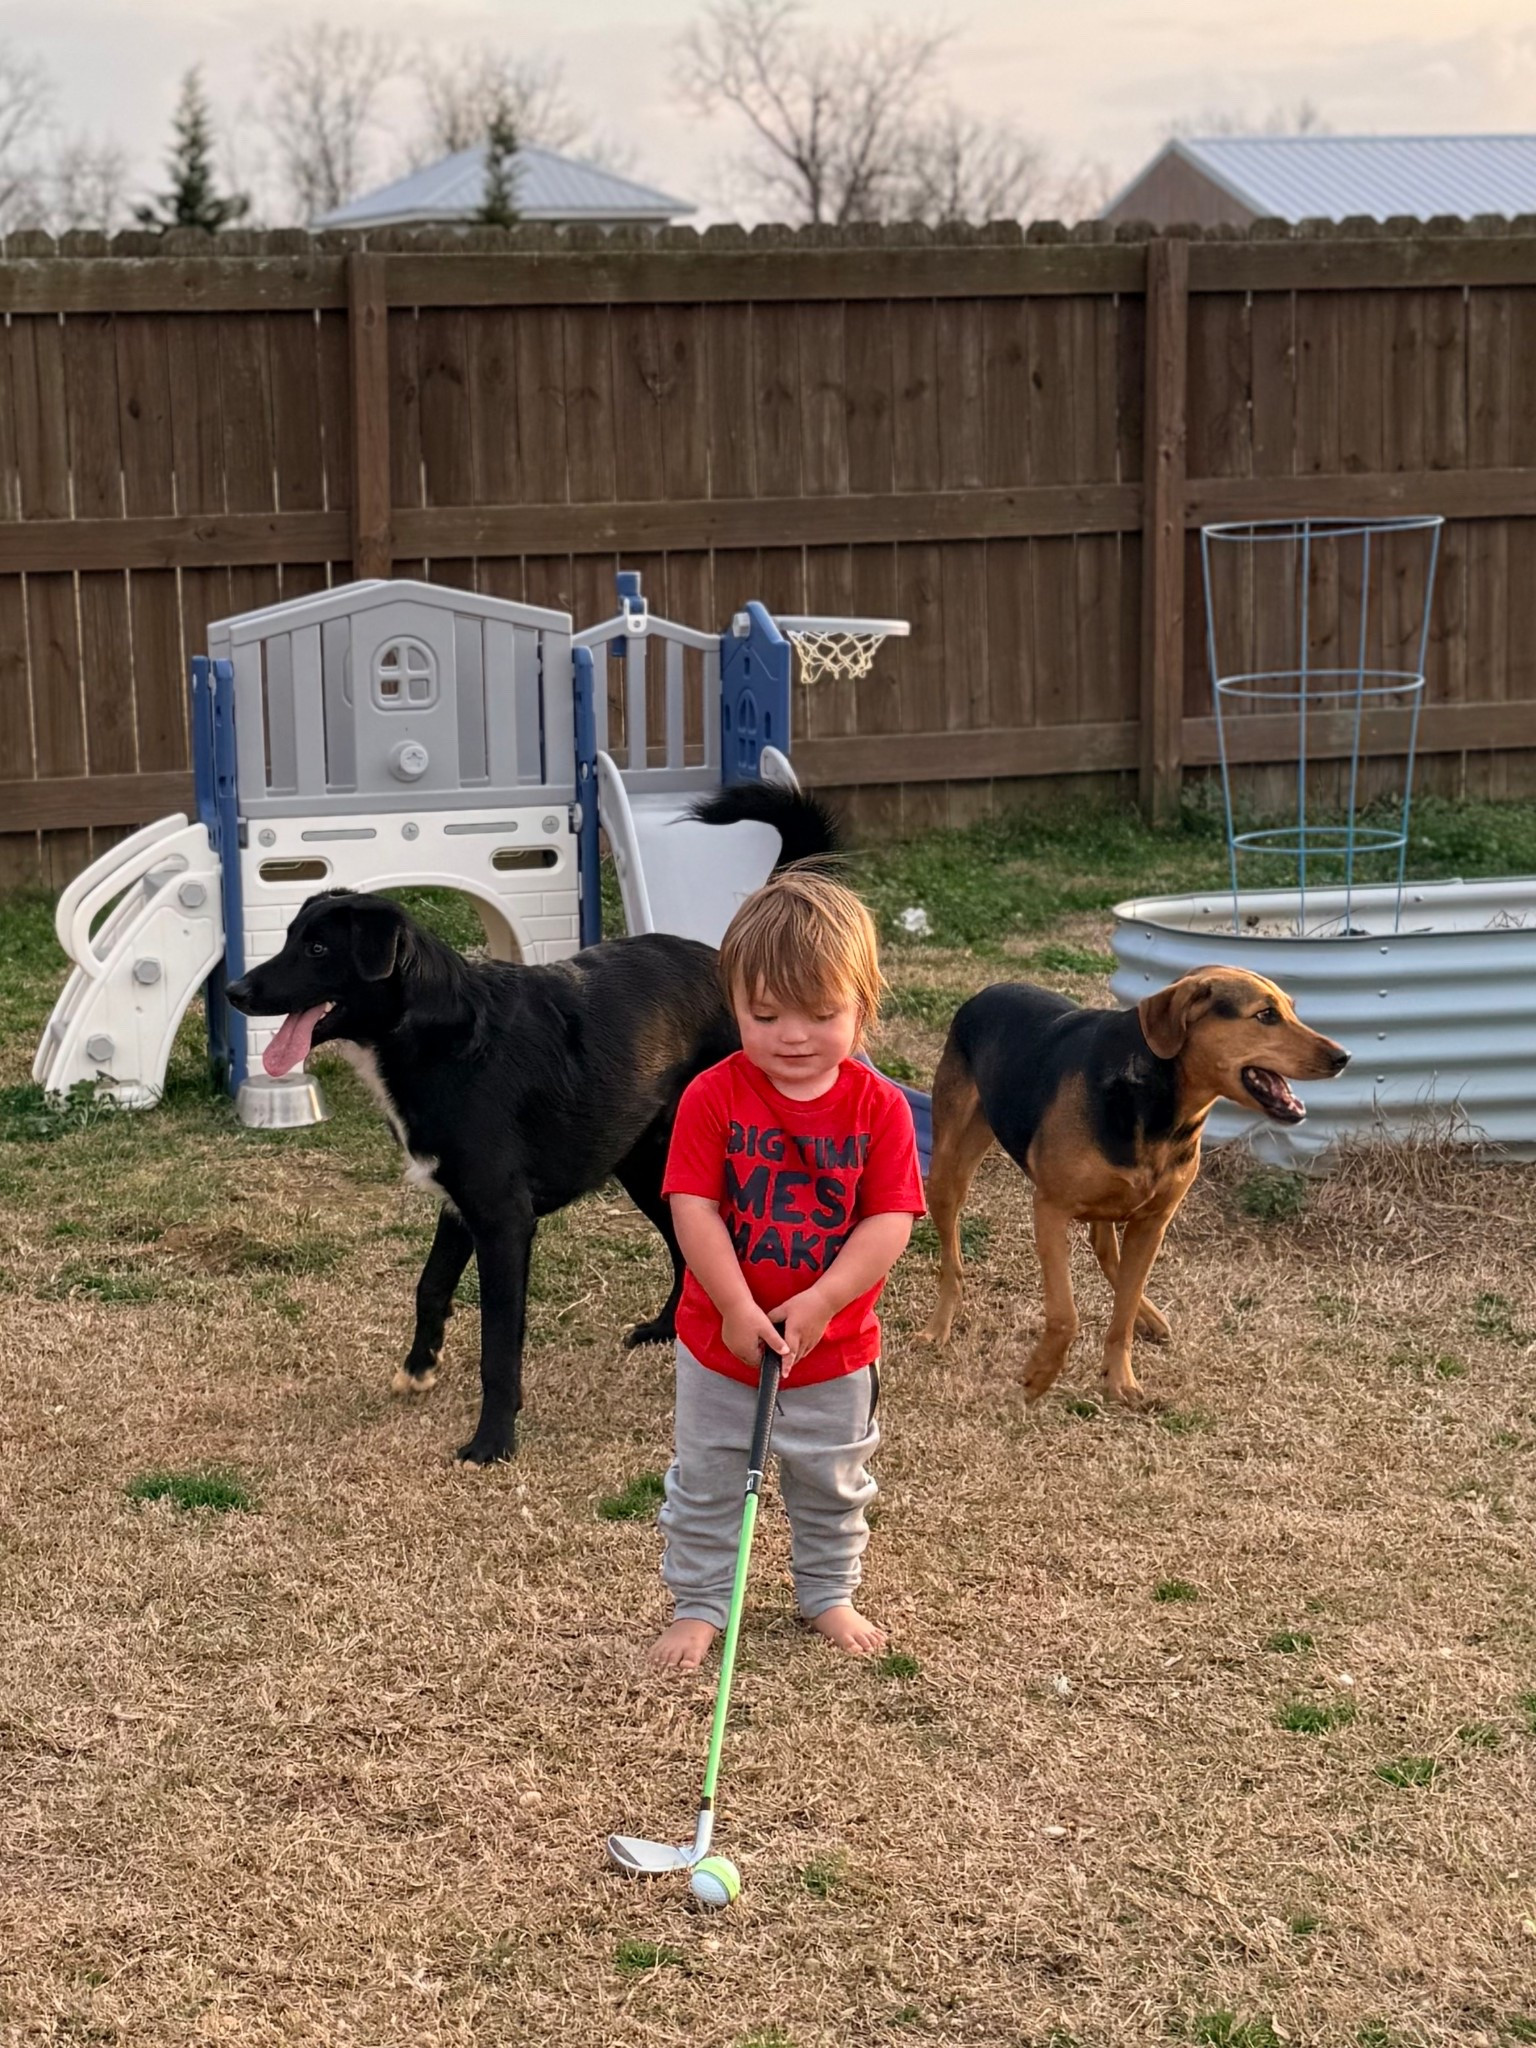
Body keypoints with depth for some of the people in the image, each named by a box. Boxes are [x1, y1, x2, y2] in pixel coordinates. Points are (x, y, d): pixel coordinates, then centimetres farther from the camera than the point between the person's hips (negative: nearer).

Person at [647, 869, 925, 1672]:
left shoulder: (878, 1106, -12)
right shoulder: (713, 1097, -15)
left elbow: (891, 1220, -16)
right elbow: (693, 1210, -18)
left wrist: (817, 1303, -25)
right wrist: (738, 1310, -25)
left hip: (836, 1349, 1)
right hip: (720, 1340, -1)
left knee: (833, 1487, 20)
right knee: (706, 1484, 14)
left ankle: (829, 1593, 41)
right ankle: (699, 1603, 31)